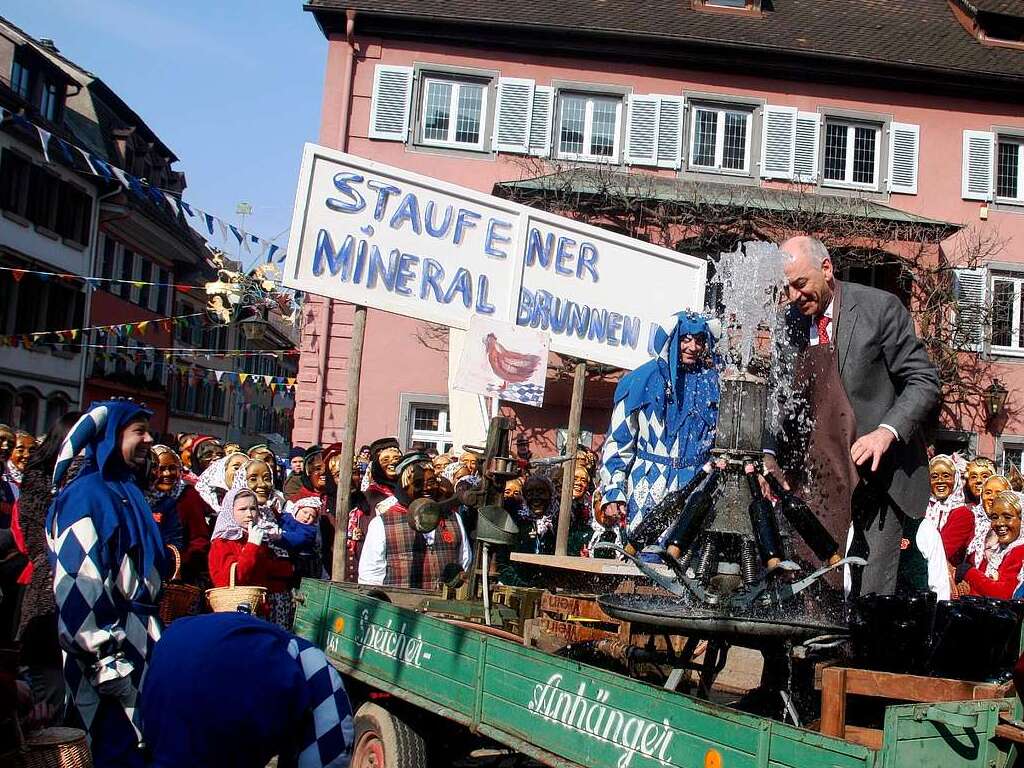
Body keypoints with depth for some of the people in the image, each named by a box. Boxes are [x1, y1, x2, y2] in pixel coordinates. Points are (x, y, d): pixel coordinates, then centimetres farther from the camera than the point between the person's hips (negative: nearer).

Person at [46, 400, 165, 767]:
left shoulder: (125, 491, 13)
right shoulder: (87, 495, -16)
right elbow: (78, 585, -23)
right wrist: (105, 660, -24)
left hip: (137, 639, 9)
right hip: (110, 649, -9)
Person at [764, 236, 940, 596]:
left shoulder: (880, 307, -6)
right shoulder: (789, 322, 7)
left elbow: (923, 381, -6)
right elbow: (783, 397, 13)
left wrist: (887, 432, -21)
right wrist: (770, 453, -3)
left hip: (878, 469, -3)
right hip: (815, 471, 4)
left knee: (872, 592, -4)